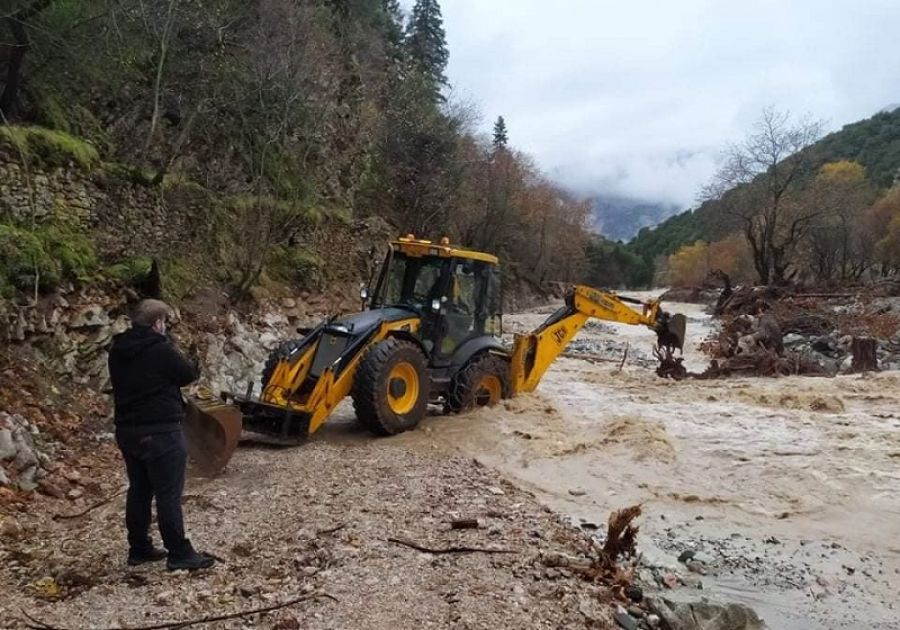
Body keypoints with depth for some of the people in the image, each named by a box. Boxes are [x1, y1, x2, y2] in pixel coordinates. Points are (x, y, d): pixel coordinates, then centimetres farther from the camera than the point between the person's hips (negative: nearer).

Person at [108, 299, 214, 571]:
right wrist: (188, 365, 15)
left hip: (127, 429, 8)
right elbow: (190, 374, -7)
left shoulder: (117, 350, 7)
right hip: (160, 431, -8)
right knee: (169, 494, -3)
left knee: (139, 491, 17)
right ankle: (180, 554, 3)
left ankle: (139, 549, 26)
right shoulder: (161, 350, -17)